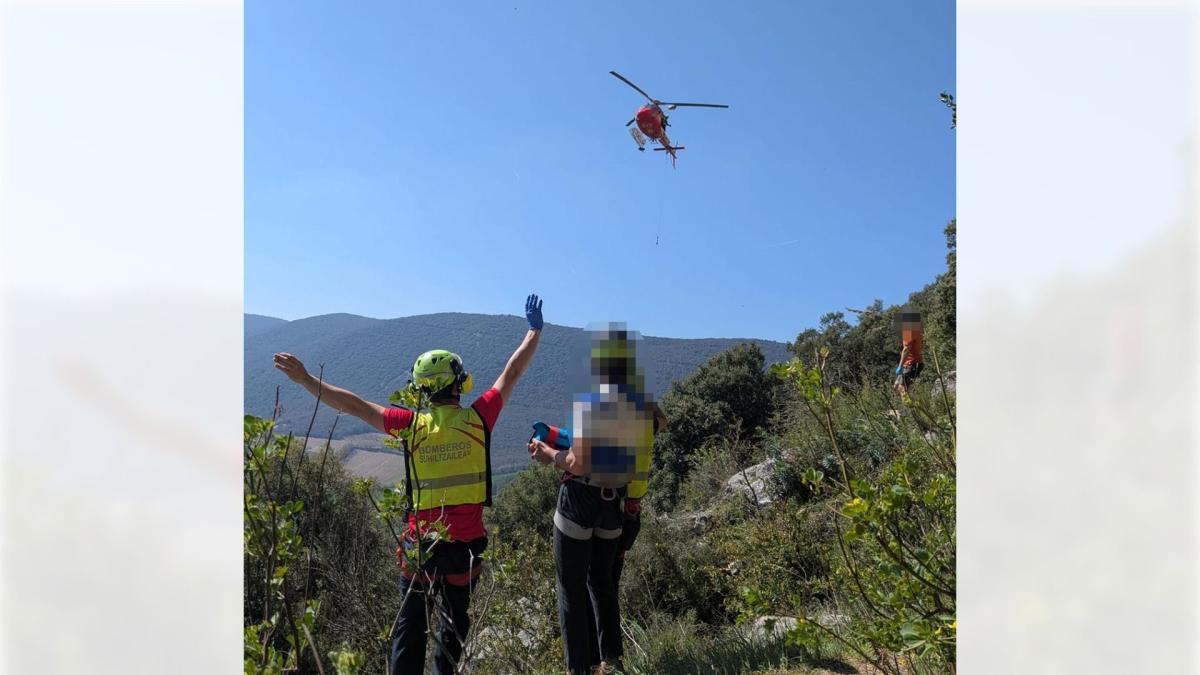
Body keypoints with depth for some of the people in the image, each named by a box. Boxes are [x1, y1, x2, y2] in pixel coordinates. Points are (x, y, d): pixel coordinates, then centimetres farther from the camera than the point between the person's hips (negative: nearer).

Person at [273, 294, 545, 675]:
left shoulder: (413, 425, -8)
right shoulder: (478, 418, -8)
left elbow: (354, 406, -8)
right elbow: (512, 373, 2)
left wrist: (306, 380, -2)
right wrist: (535, 330, 14)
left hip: (421, 541, 0)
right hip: (466, 543, 0)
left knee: (411, 623, 14)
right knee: (454, 621, 19)